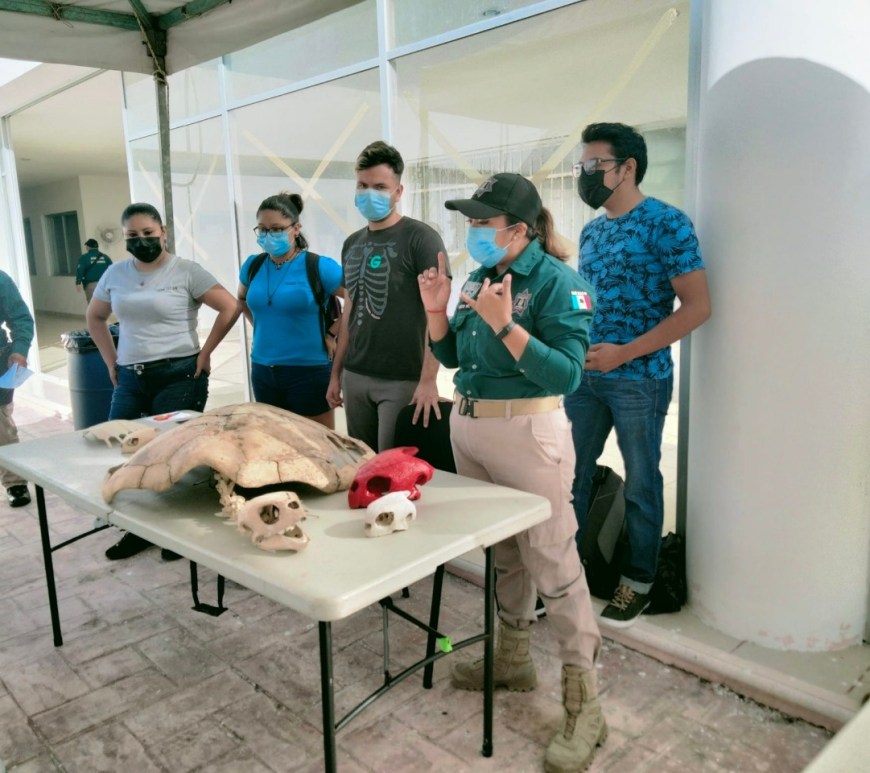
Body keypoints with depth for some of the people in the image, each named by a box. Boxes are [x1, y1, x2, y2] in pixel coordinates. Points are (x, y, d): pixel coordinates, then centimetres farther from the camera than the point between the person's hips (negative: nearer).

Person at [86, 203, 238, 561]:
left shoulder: (186, 271, -6)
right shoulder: (115, 274, 9)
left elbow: (230, 308, -10)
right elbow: (95, 317, 22)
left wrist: (204, 353, -9)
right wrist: (111, 360, 12)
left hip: (179, 376, -5)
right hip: (130, 378, 6)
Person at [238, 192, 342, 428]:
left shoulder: (318, 267, -12)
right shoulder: (253, 266, 5)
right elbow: (242, 299, 25)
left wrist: (332, 334, -10)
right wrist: (261, 327, 12)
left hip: (308, 371, -5)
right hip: (262, 372, 6)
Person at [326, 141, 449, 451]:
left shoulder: (420, 238, -9)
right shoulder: (352, 244, 11)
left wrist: (428, 379, -20)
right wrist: (336, 372, 16)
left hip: (403, 380, -6)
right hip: (355, 377, 6)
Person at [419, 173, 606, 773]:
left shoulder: (558, 282, -13)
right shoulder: (478, 275, 9)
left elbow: (566, 374, -21)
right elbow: (451, 356, 15)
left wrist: (505, 324, -28)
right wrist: (437, 311, -2)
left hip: (527, 431, -8)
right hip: (468, 425, 8)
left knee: (553, 562, -4)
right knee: (499, 549, 19)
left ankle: (584, 704, 9)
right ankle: (513, 657, 38)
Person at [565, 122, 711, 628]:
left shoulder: (666, 223, -9)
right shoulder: (591, 232, 12)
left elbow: (698, 307, -14)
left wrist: (624, 353, -18)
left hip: (640, 379, -6)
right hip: (584, 375, 7)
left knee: (641, 483, 8)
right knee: (572, 474, 10)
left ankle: (639, 581, 24)